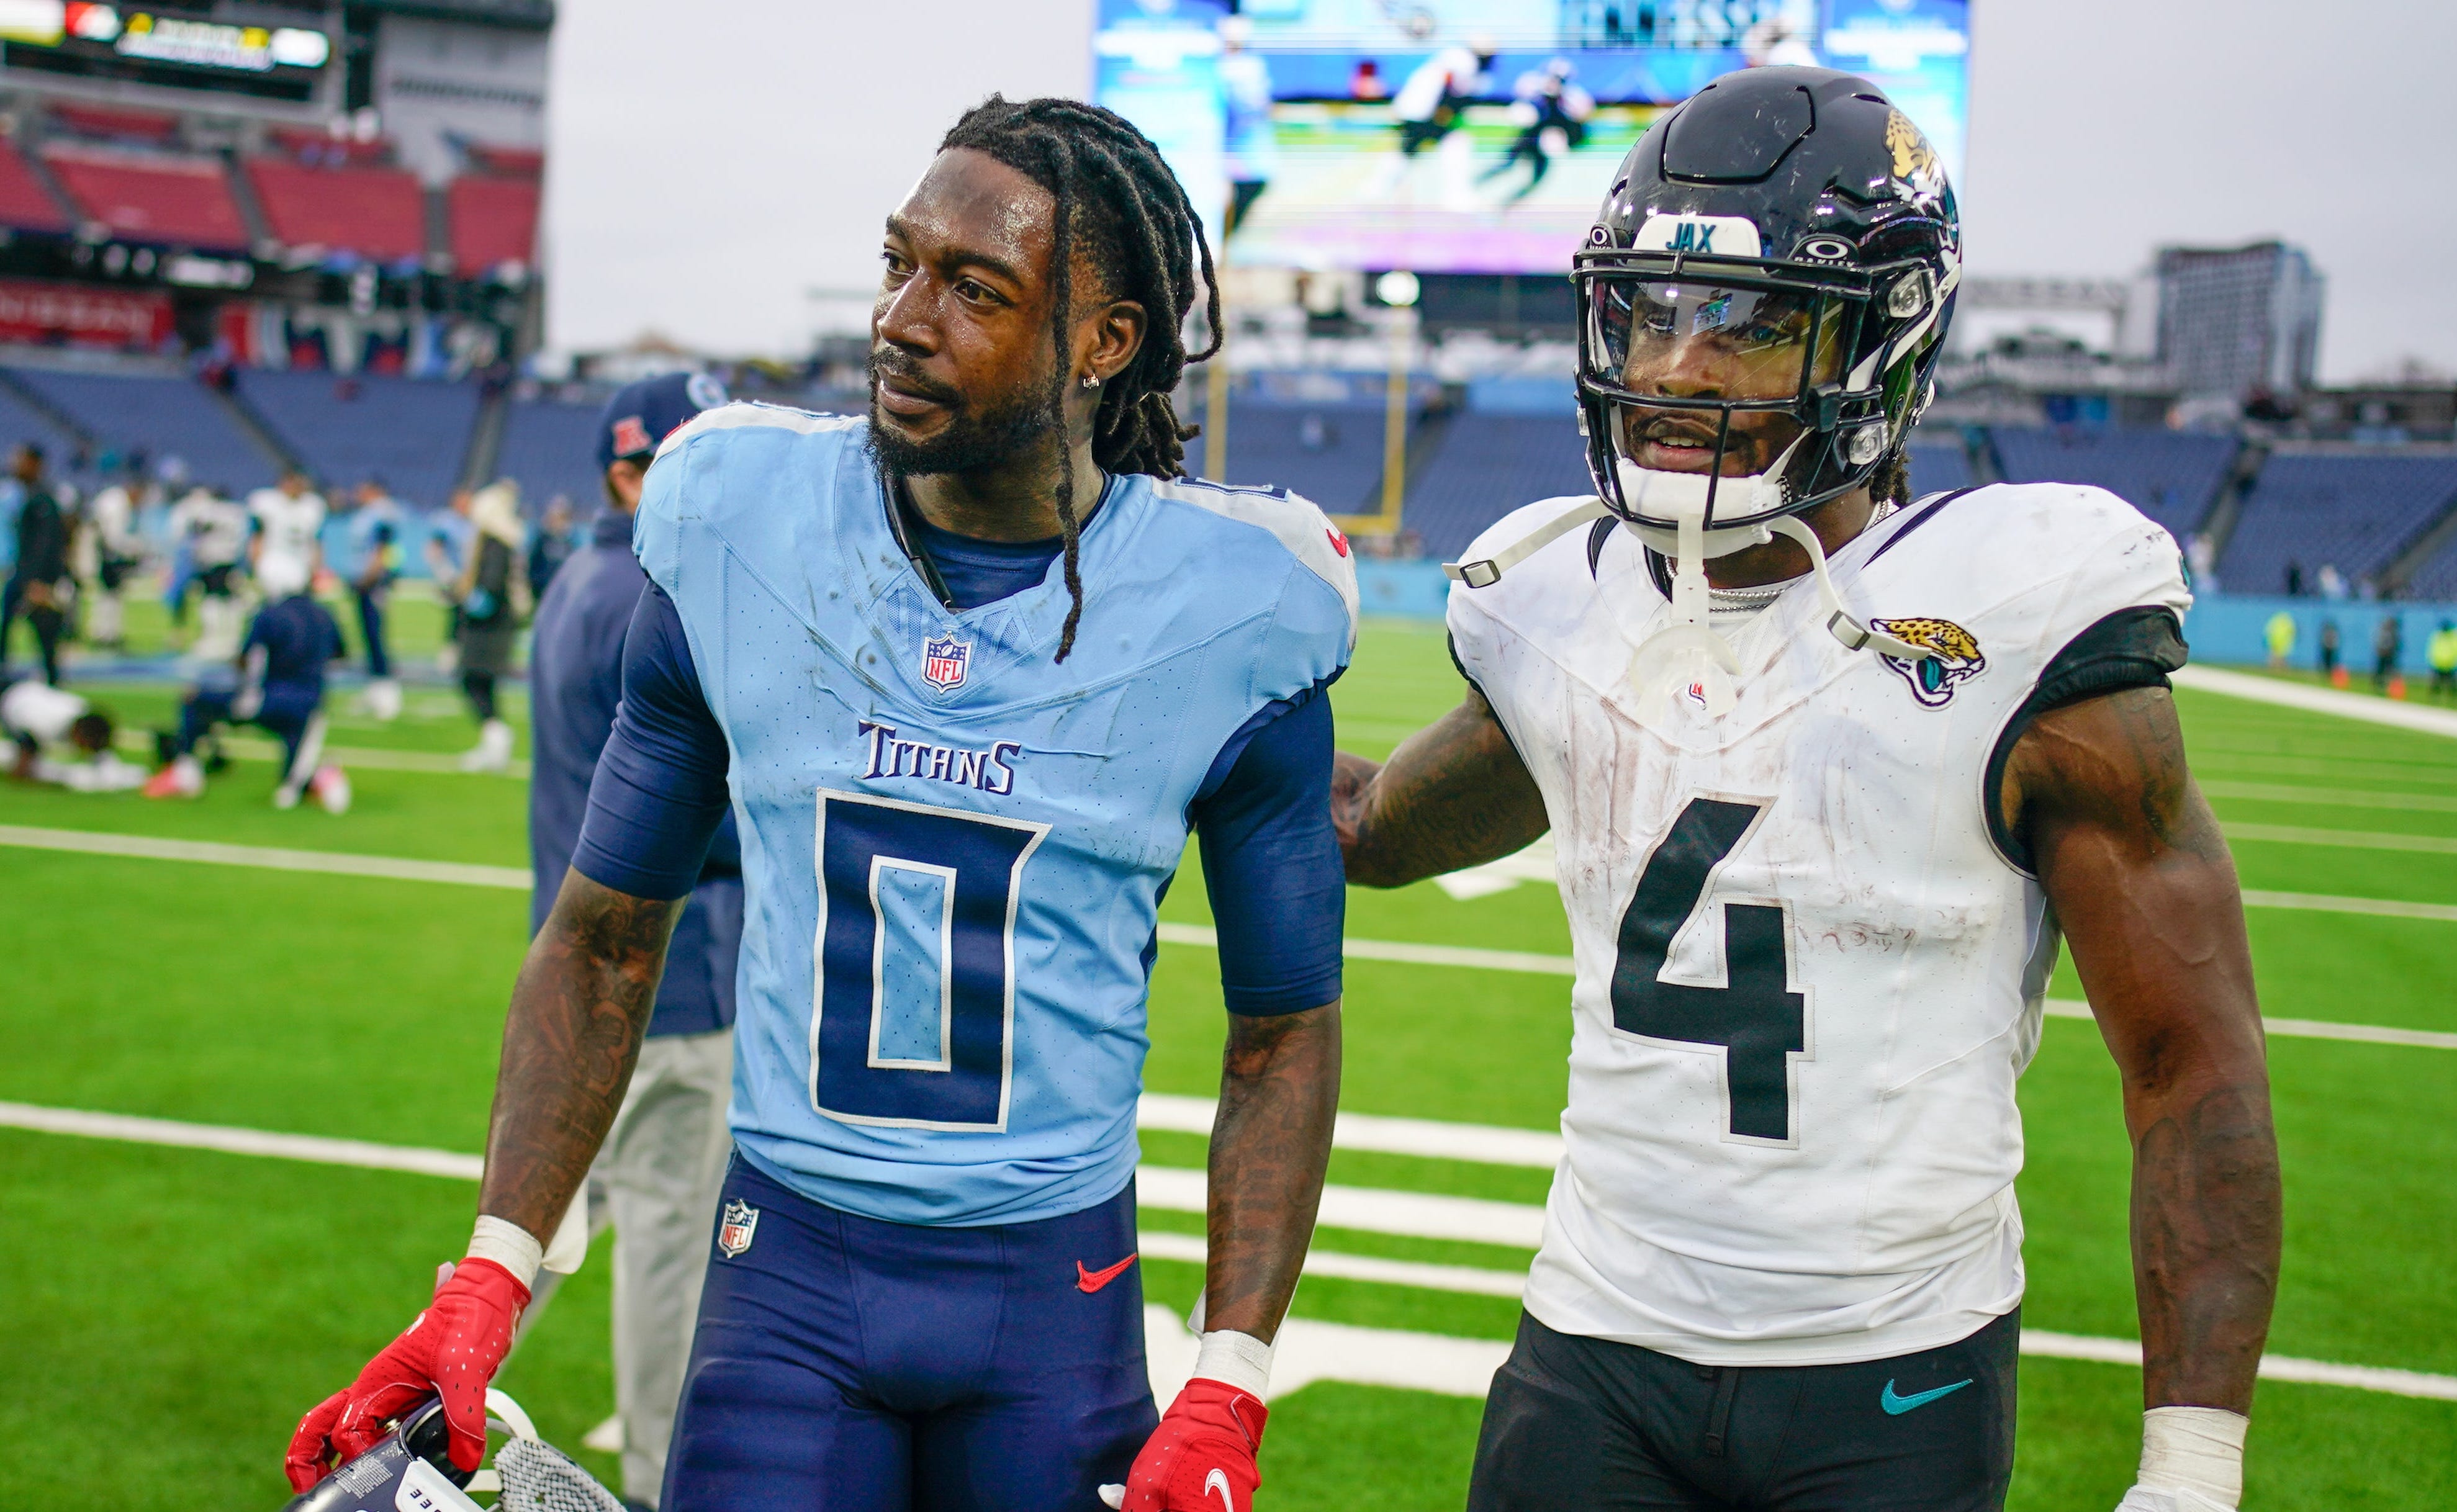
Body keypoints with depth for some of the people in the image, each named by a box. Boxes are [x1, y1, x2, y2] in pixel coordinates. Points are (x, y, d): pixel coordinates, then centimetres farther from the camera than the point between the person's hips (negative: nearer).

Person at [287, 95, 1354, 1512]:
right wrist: (490, 1278, -3)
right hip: (787, 1266, 1)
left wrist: (1227, 1393, -8)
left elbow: (1284, 1031, 0)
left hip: (1054, 1293, 0)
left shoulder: (1228, 618, -9)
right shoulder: (739, 534, -5)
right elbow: (604, 939, 4)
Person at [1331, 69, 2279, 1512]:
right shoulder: (1567, 613, 2)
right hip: (1594, 1359, 4)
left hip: (1894, 1391, -4)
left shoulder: (2015, 634, -13)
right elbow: (1379, 824, 24)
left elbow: (2194, 1067, -11)